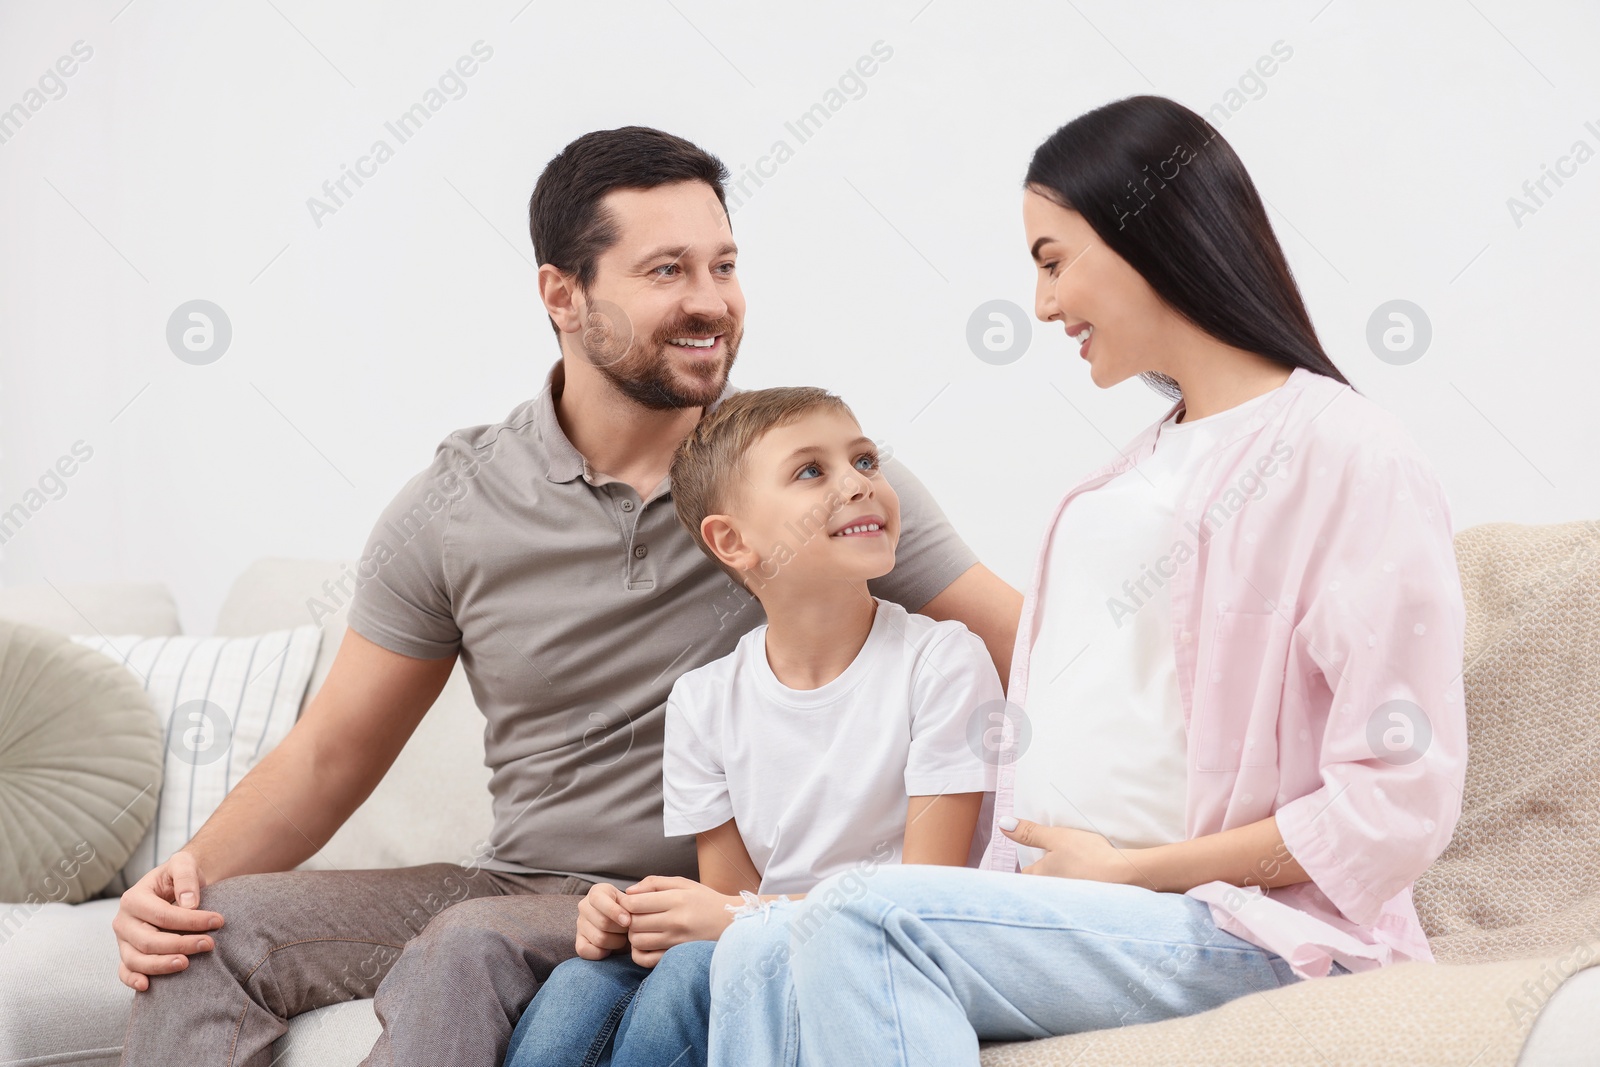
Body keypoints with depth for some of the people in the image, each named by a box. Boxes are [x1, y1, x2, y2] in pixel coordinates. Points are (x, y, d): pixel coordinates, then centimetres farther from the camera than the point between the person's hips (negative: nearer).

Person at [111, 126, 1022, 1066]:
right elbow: (331, 755, 6)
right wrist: (192, 872, -12)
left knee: (472, 946, -32)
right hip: (513, 882, 4)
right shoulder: (454, 508, 1)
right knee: (208, 929, -14)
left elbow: (1030, 646, -5)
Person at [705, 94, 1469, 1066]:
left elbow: (1399, 803, -13)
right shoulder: (1133, 473, 22)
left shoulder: (1350, 456, -7)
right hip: (1052, 903, 8)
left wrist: (1127, 870, -11)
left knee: (861, 914, -28)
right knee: (756, 959, -18)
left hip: (1254, 927, -7)